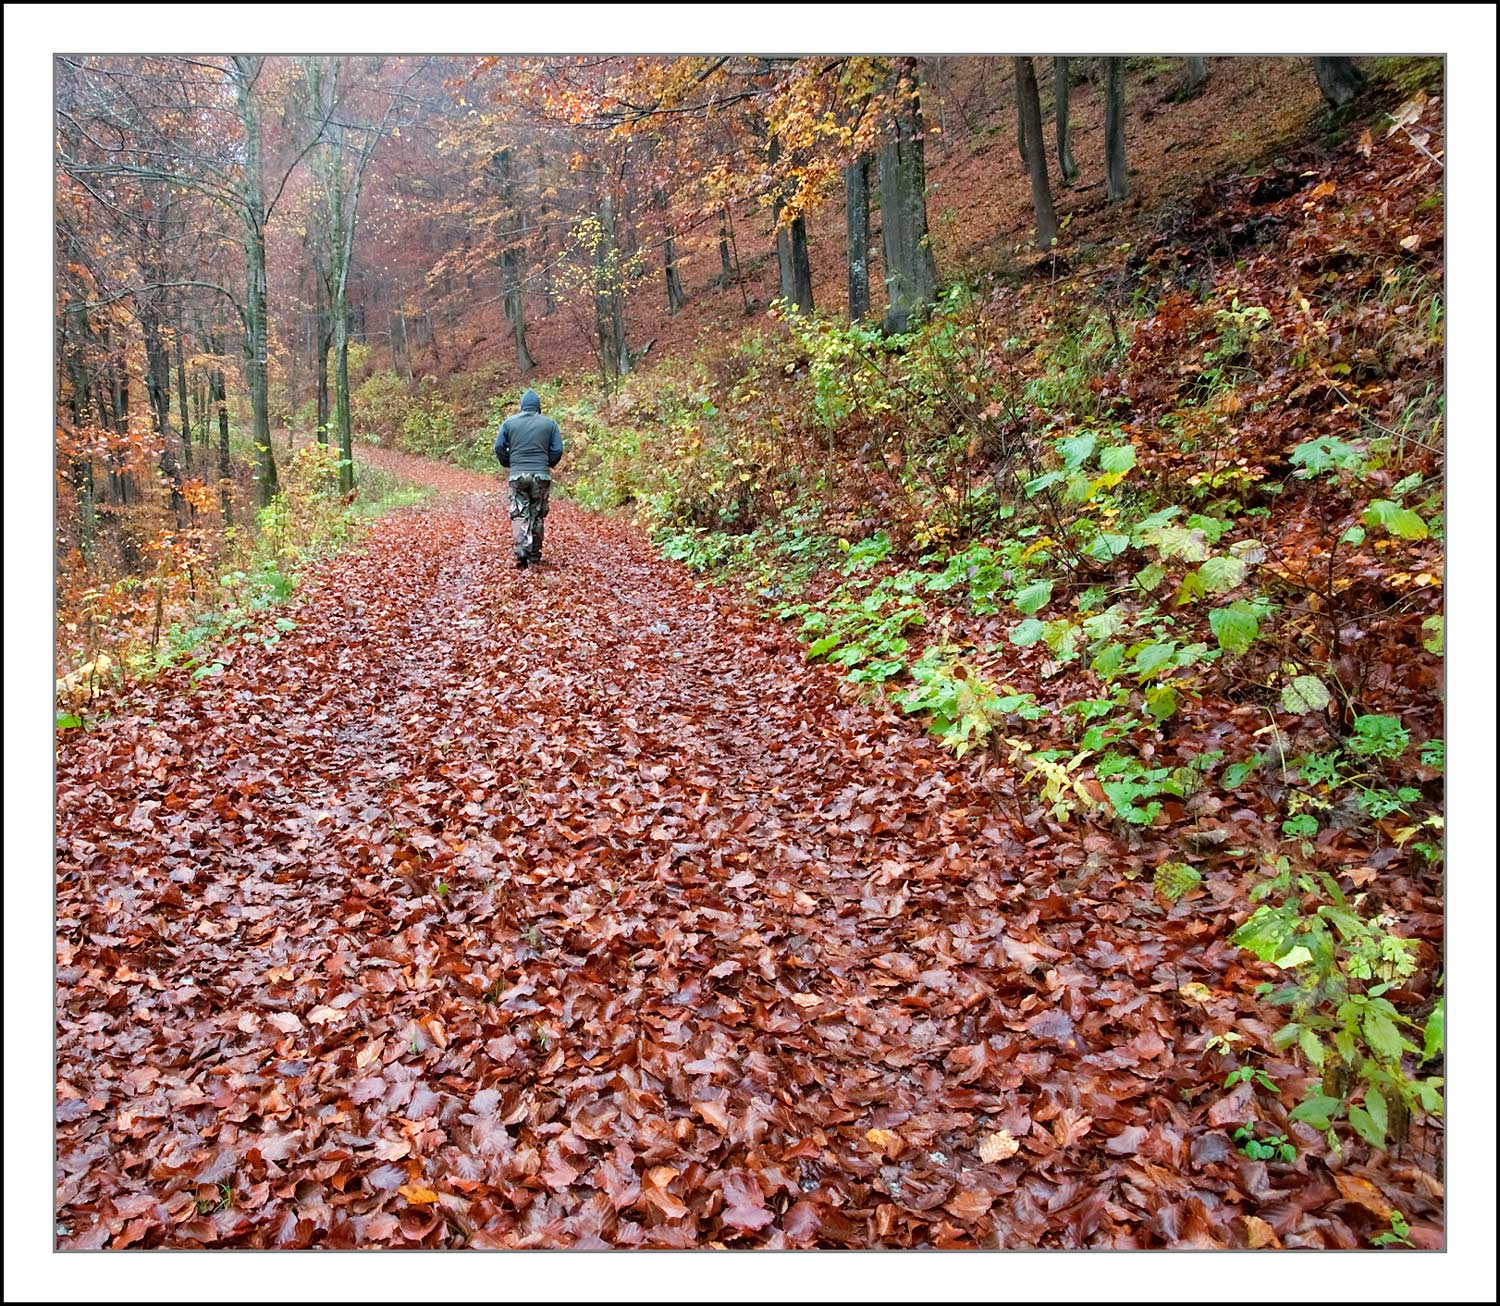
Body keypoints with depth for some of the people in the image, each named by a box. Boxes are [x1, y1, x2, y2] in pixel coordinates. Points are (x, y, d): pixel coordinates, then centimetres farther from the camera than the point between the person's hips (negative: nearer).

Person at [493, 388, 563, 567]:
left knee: (519, 515, 3)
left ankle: (521, 551, -17)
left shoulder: (509, 422, 6)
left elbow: (499, 447, 3)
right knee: (538, 515, 10)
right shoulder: (549, 424, 3)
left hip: (517, 475, 0)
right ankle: (534, 555, 15)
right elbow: (557, 450, 1)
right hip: (541, 476, 0)